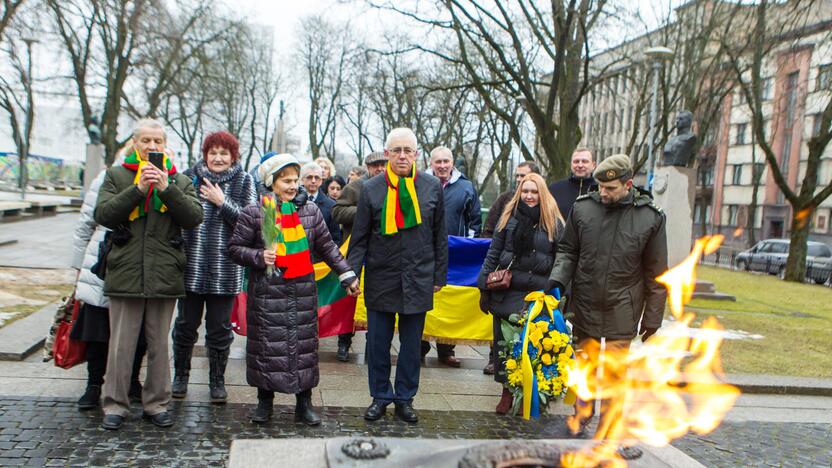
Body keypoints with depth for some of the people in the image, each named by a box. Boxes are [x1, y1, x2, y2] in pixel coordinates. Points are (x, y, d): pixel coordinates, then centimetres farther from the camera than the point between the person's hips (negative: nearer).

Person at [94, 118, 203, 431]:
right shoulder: (117, 176, 8)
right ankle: (114, 405, 16)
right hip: (125, 273, -1)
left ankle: (157, 403, 20)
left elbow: (194, 217, -4)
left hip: (165, 275, 1)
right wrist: (138, 189, -15)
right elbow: (103, 215, -5)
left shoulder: (179, 180, 10)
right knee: (121, 343, 3)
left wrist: (167, 188, -16)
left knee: (159, 343, 9)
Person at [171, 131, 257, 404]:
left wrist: (223, 202, -13)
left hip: (225, 269, -1)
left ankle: (217, 380, 23)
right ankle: (180, 375, 31)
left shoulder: (244, 182, 2)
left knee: (219, 327, 8)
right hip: (192, 266, 1)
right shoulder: (190, 177, 4)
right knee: (186, 324, 11)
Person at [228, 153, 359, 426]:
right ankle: (265, 402, 22)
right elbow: (235, 247, 3)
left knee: (304, 342, 5)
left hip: (303, 290, 3)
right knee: (266, 343, 4)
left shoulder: (310, 210, 7)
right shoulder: (254, 213, -2)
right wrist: (259, 257, -15)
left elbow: (326, 246, 13)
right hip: (267, 291, -2)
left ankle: (304, 403, 17)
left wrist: (346, 275, 11)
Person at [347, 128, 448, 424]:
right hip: (381, 279, 0)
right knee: (378, 341, 6)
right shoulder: (371, 189, -2)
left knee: (411, 343, 9)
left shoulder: (432, 187, 2)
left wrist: (440, 275, 7)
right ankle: (380, 397, 23)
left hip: (418, 279, 1)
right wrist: (351, 273, -6)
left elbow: (439, 235, 8)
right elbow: (360, 237, 2)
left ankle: (405, 399, 24)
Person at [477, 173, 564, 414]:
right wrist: (485, 289, 4)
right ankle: (507, 391, 21)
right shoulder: (509, 217, 7)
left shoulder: (554, 223, 2)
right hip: (506, 292, 2)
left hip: (538, 295, -2)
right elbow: (493, 254, 8)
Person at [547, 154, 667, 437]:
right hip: (585, 307, 2)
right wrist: (558, 278, -8)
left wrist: (652, 318, 1)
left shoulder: (650, 217, -6)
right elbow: (567, 251, 10)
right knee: (583, 366, 14)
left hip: (622, 313, -2)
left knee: (614, 373, 6)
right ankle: (581, 417, 32)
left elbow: (656, 274, 0)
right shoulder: (583, 208, -2)